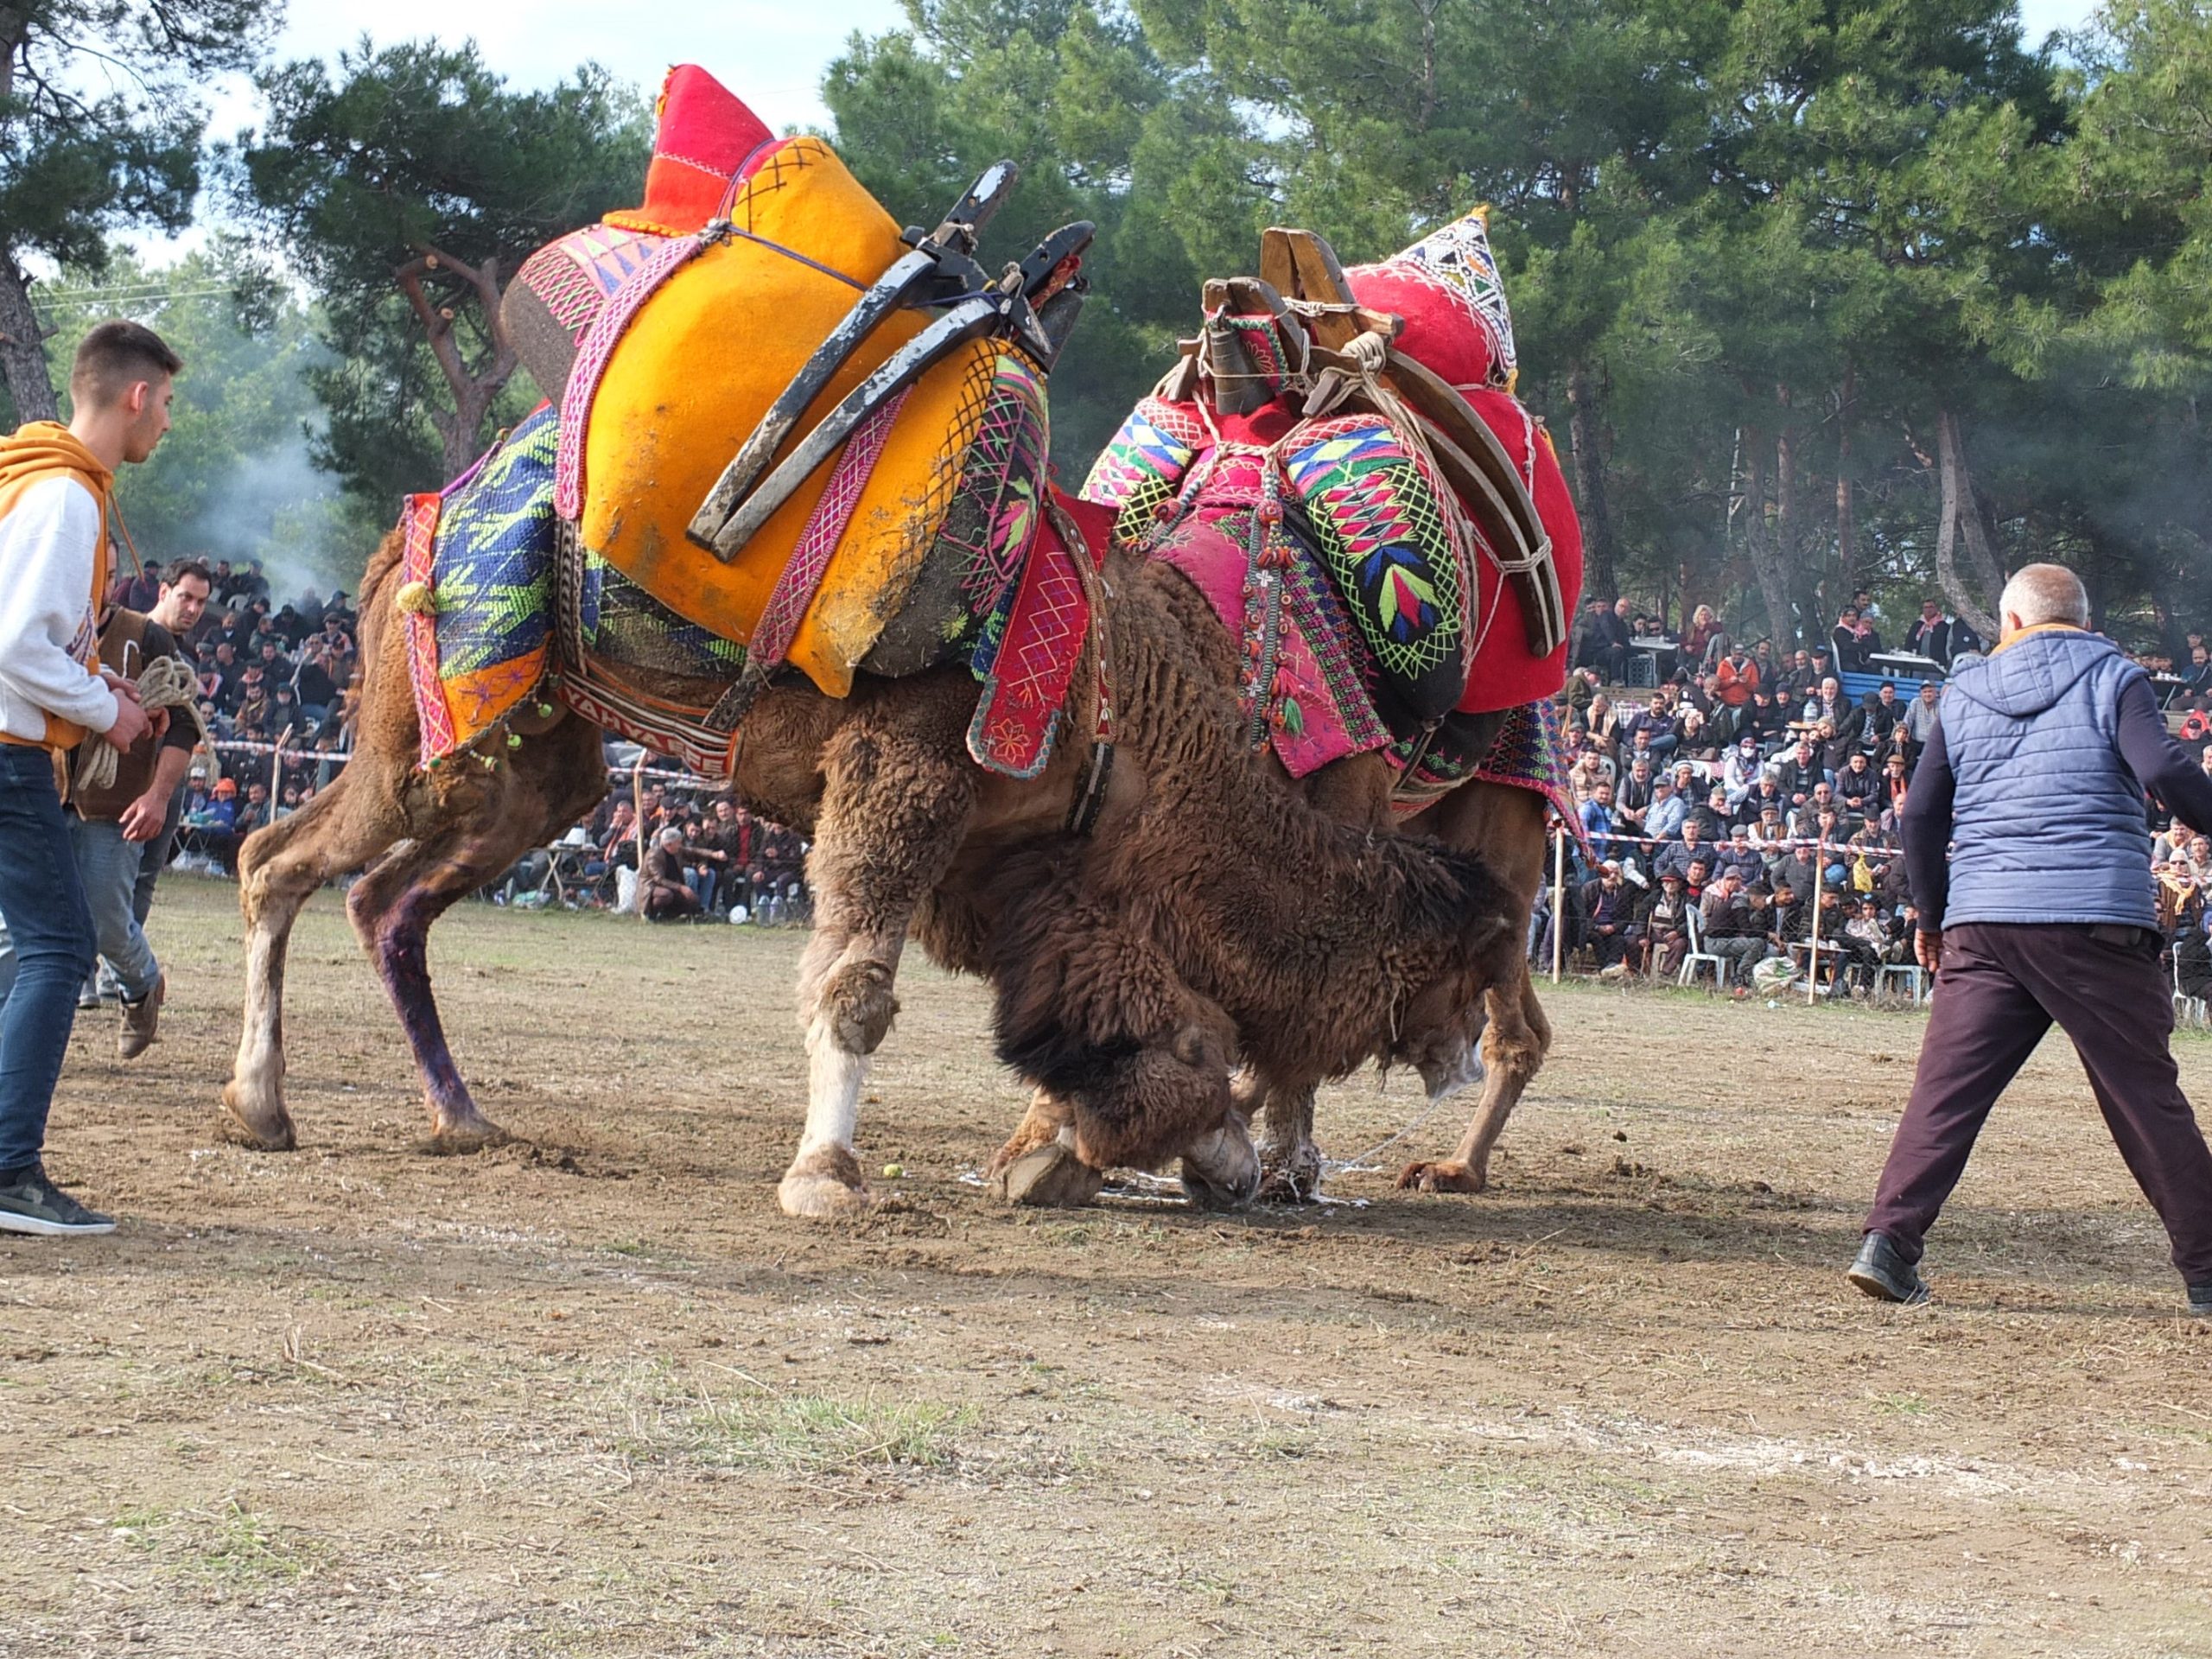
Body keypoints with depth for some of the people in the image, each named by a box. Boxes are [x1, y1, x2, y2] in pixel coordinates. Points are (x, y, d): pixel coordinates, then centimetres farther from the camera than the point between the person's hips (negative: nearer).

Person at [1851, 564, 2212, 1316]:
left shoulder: (1966, 691, 14)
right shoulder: (2113, 677, 4)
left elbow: (1921, 812, 13)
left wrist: (1931, 914, 23)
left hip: (1982, 923, 3)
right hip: (2099, 918, -2)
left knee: (1946, 1086, 2)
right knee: (2146, 1094, 4)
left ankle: (1889, 1242, -10)